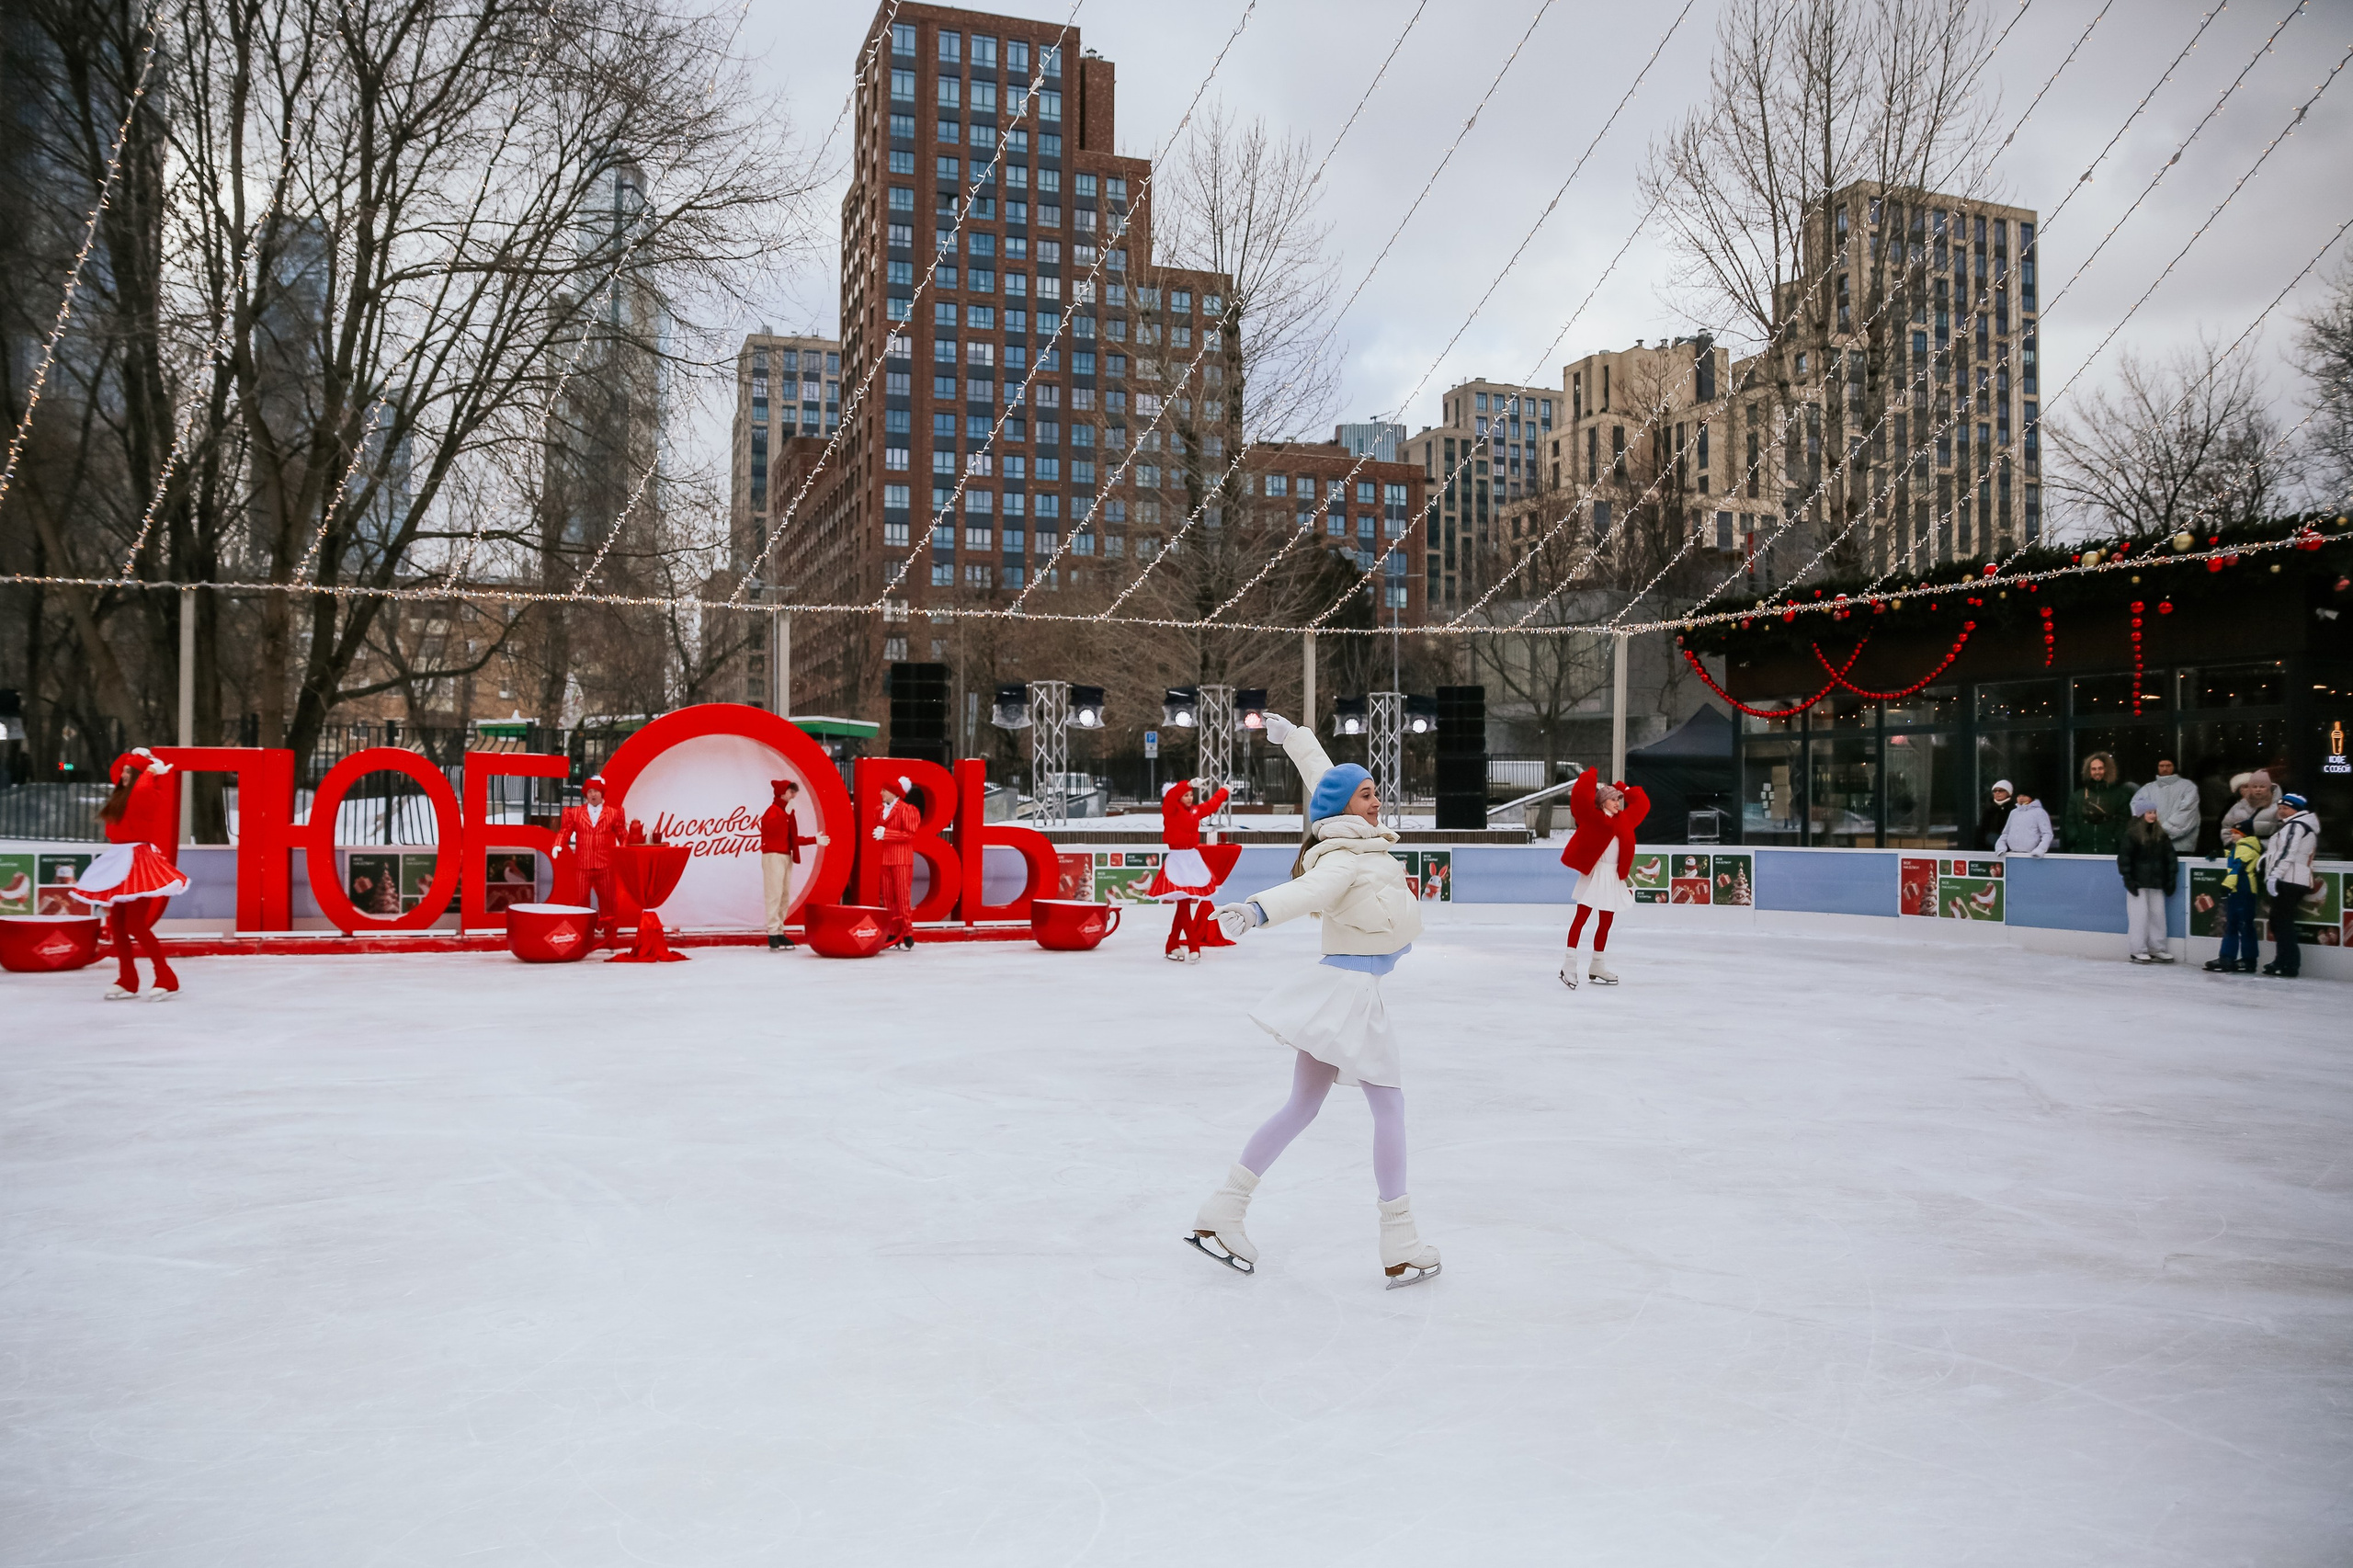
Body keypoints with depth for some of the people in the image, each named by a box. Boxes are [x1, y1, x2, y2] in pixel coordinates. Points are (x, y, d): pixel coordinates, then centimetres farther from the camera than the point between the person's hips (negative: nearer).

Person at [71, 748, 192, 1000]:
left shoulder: (146, 796, -10)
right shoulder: (121, 796, 16)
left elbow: (142, 790, -34)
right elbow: (115, 772, 35)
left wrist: (150, 771, -16)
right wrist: (133, 760, 20)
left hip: (138, 859, -10)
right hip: (120, 860, 10)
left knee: (135, 925, -13)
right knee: (116, 924, 8)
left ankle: (167, 980, -9)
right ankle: (127, 981, 15)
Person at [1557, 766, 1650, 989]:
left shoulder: (1623, 820, 14)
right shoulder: (1592, 817, -4)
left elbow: (1642, 803, 27)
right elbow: (1581, 796, -17)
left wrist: (1625, 790, 21)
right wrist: (1591, 777, -4)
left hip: (1613, 876, 7)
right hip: (1594, 873, -7)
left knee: (1606, 922, 10)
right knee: (1581, 916, -11)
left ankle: (1596, 965, 19)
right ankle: (1570, 963, -15)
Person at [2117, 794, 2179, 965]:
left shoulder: (2161, 835, 6)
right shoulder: (2132, 834, -8)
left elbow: (2171, 857, 10)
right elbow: (2124, 857, -9)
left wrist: (2171, 880, 7)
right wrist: (2128, 879, -13)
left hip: (2156, 883, 5)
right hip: (2138, 882, -5)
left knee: (2157, 915, 7)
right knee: (2140, 916, -2)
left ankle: (2157, 949, 16)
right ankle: (2138, 951, 3)